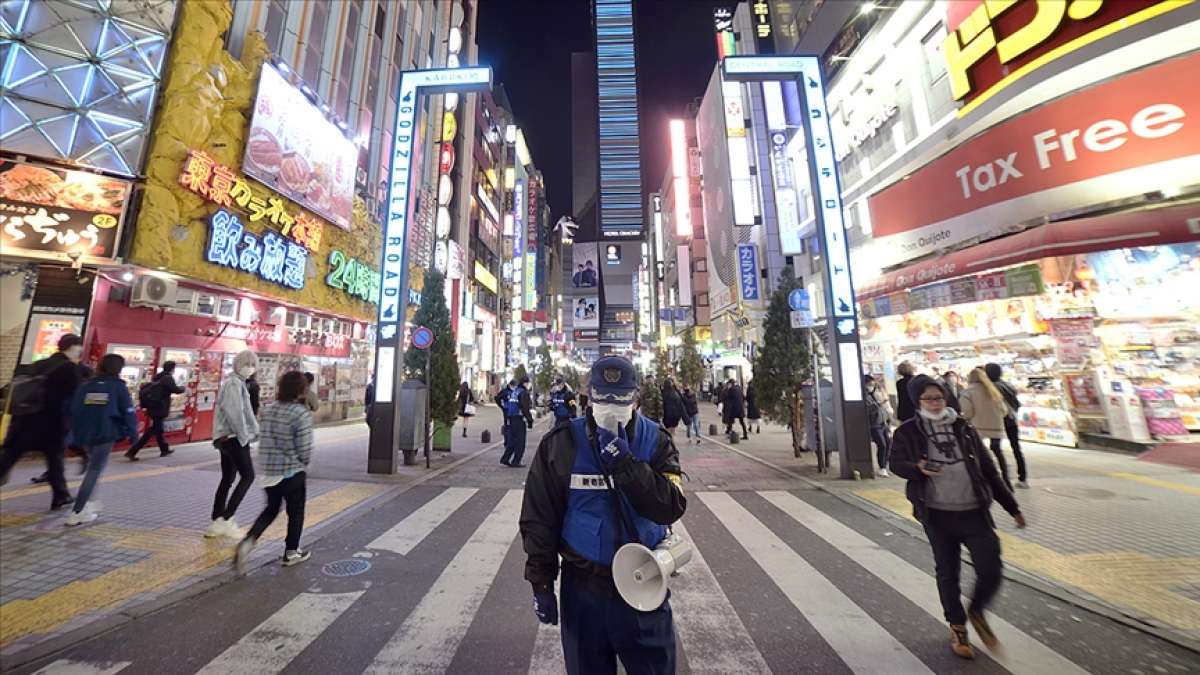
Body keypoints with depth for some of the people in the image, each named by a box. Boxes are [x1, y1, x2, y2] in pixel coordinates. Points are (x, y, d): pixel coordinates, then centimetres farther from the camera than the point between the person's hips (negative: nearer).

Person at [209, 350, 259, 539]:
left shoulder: (238, 383, 17)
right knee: (247, 476, -7)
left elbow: (245, 412, 17)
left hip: (227, 437, 10)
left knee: (227, 479, 14)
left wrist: (253, 431, 9)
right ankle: (227, 519, -2)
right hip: (232, 437, -10)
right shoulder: (234, 383, -15)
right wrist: (244, 436, -15)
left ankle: (217, 522, 20)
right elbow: (234, 413, -21)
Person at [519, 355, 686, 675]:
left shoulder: (655, 440, -8)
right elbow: (539, 519, -4)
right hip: (582, 588, 0)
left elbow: (672, 508, -18)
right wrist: (541, 583, -2)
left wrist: (625, 463, -28)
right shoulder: (561, 443, -10)